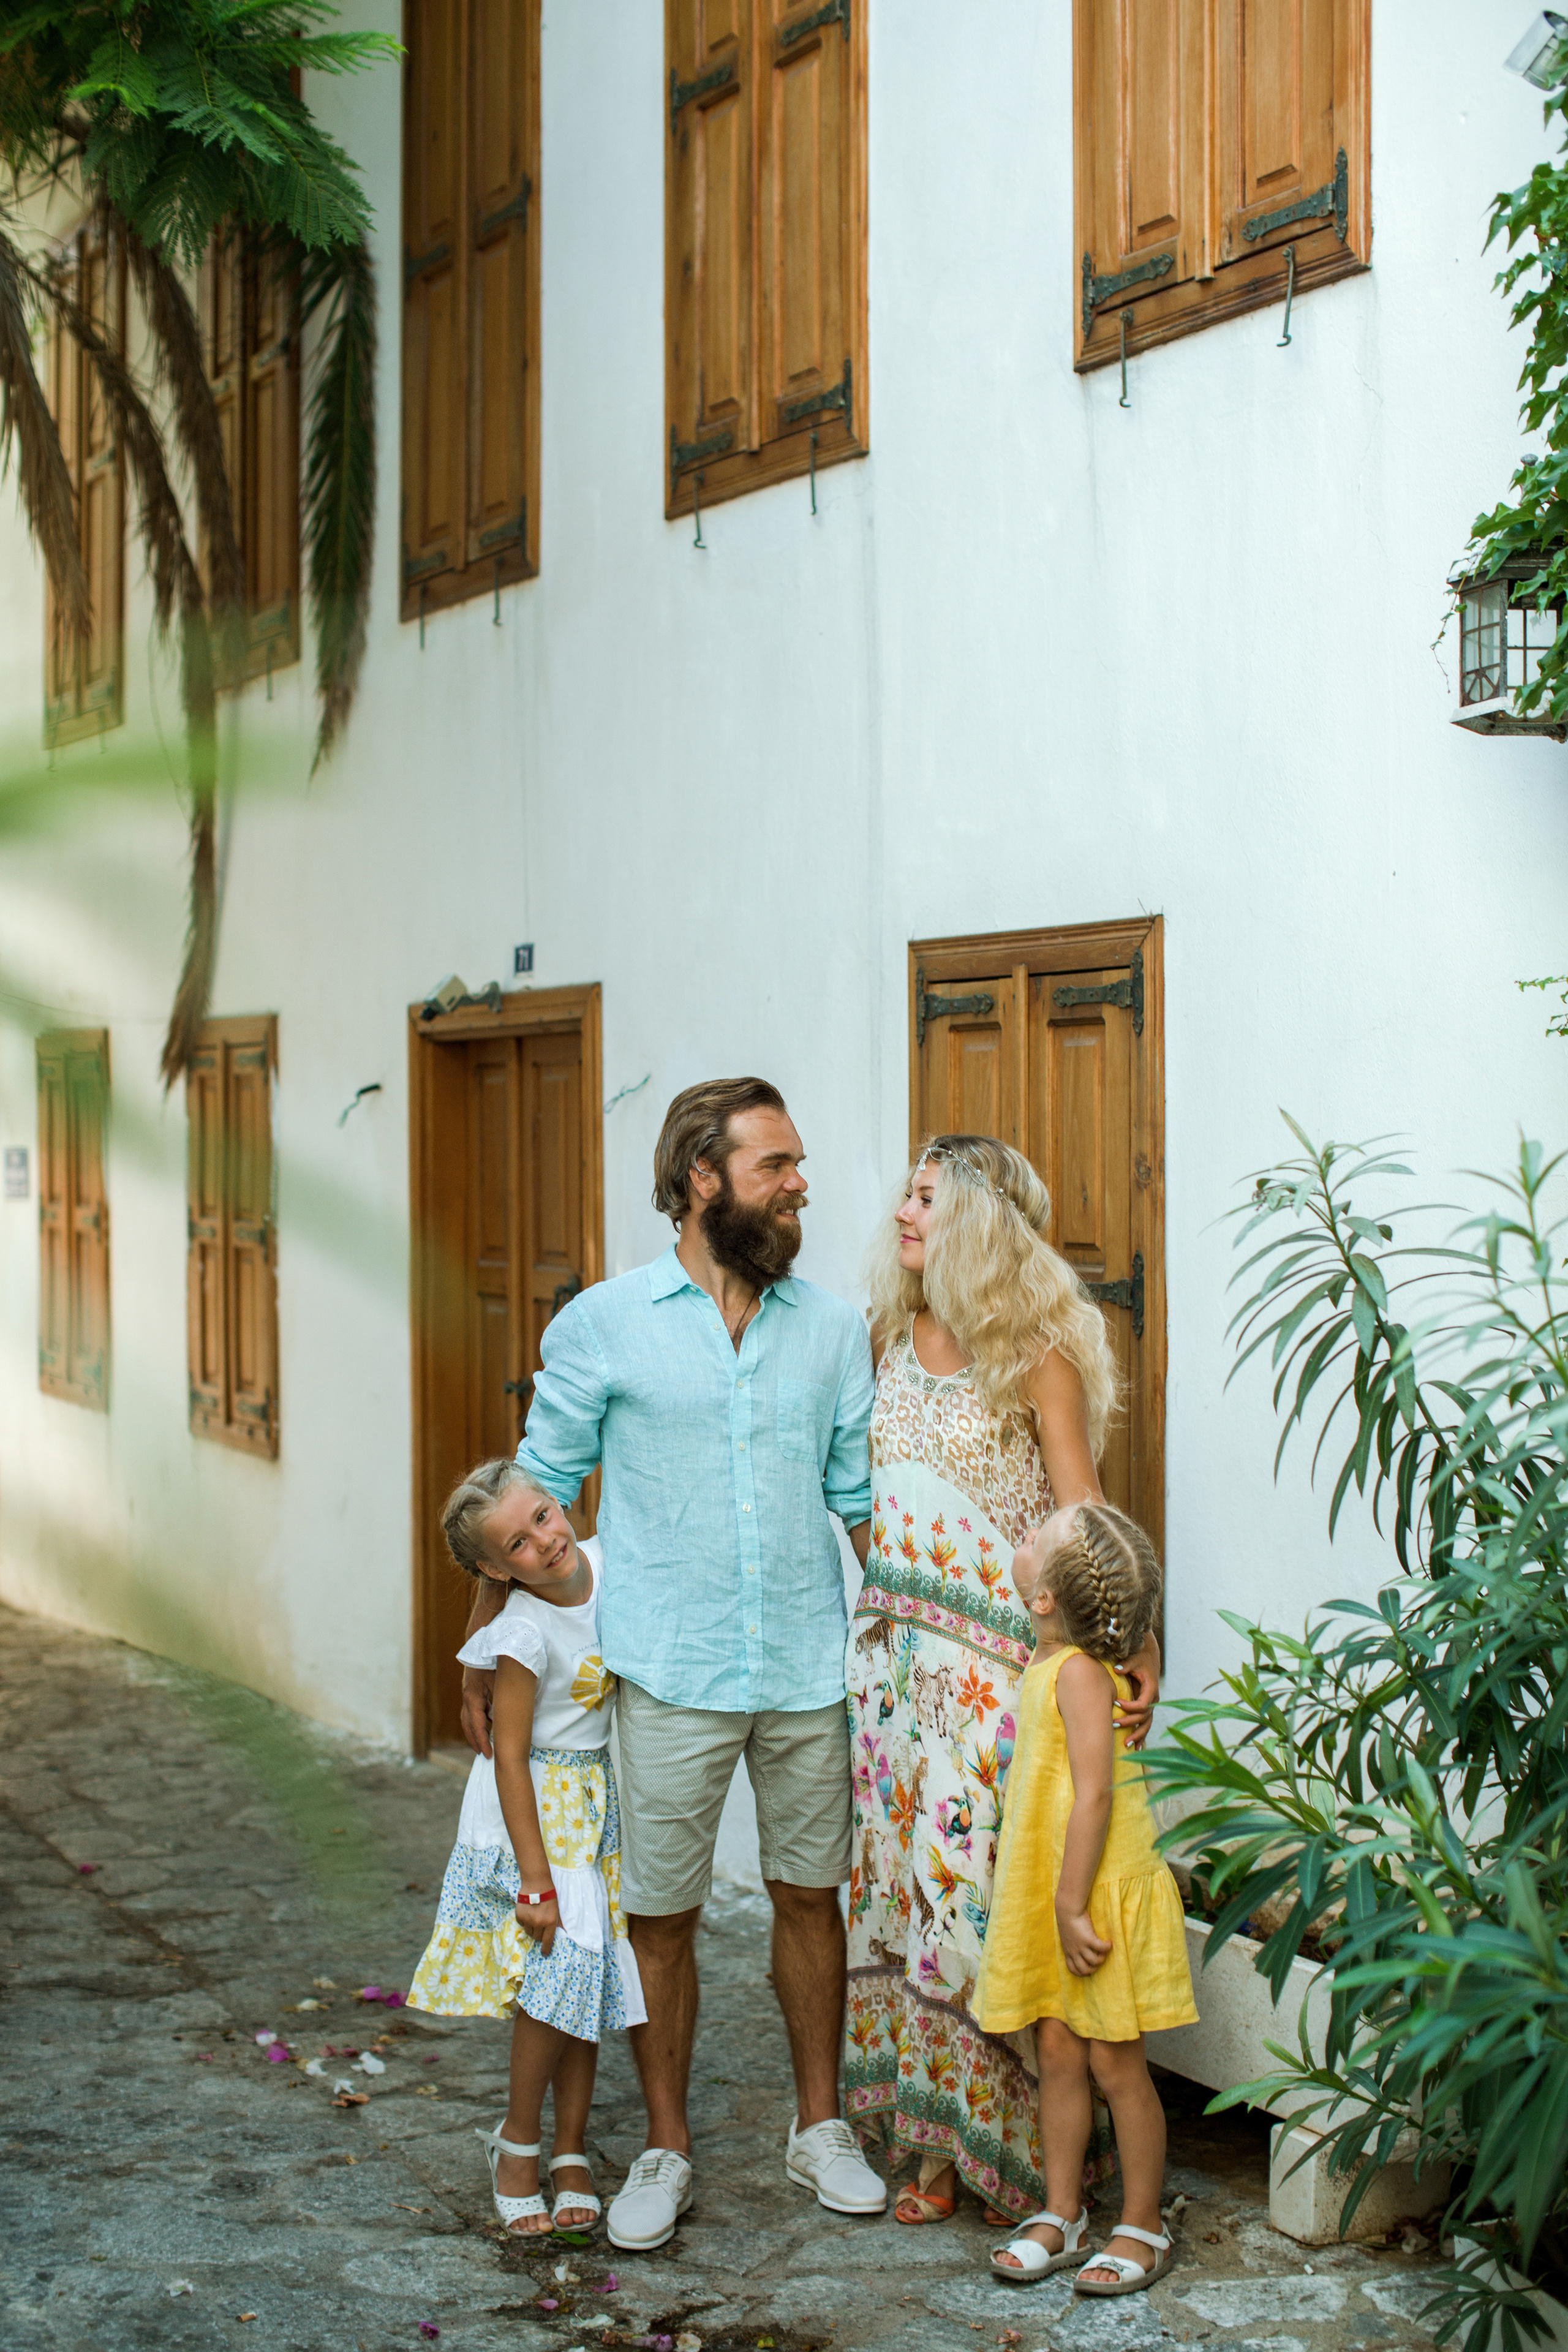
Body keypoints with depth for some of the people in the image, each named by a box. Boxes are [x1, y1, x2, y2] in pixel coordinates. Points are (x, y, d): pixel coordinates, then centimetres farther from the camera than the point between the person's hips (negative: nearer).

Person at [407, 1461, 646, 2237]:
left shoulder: (605, 1562, -8)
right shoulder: (525, 1633, -23)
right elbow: (510, 1756, -20)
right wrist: (535, 1880, -20)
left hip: (604, 1806, 6)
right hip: (538, 1814, -6)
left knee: (590, 1983, 8)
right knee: (559, 1969, -13)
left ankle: (571, 2153, 19)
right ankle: (518, 2140, 8)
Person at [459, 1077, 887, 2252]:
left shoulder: (833, 1329, 4)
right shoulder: (603, 1327, -4)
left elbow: (863, 1497, 9)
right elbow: (537, 1493, 3)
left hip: (809, 1670, 2)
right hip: (668, 1674, -2)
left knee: (811, 1894, 12)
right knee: (662, 1917, 6)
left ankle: (820, 2126, 28)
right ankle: (667, 2151, 21)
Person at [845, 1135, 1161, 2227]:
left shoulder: (1036, 1355, -7)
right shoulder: (896, 1344, 11)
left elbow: (1082, 1517, -12)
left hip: (994, 1660, -6)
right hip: (894, 1648, 6)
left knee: (983, 1879, -5)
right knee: (906, 1883, 7)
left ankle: (1019, 2140, 10)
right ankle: (937, 2140, 17)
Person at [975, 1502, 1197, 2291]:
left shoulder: (1078, 1673, -21)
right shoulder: (1051, 1665, 7)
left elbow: (1094, 1794, -24)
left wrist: (1072, 1906, -22)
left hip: (1100, 1899, -8)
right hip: (1050, 1900, 8)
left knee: (1114, 2064, 2)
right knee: (1059, 2054, 12)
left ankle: (1142, 2228, 14)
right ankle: (1061, 2215, 22)